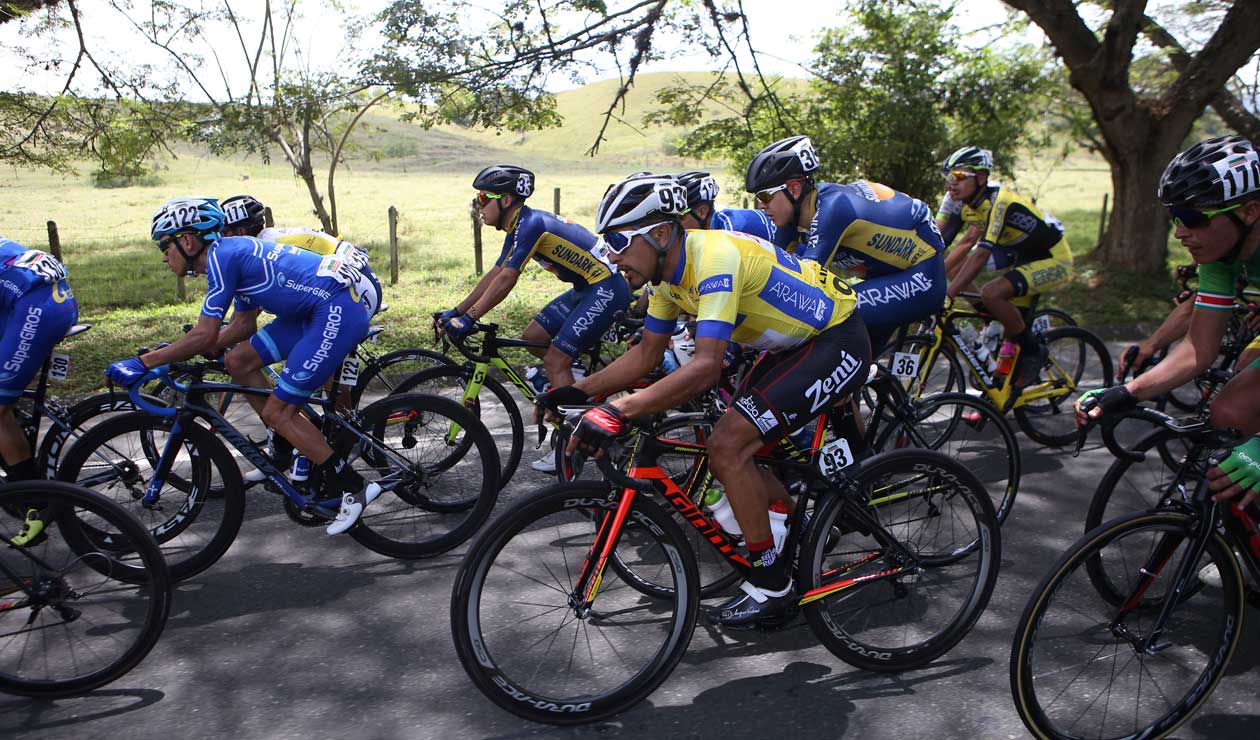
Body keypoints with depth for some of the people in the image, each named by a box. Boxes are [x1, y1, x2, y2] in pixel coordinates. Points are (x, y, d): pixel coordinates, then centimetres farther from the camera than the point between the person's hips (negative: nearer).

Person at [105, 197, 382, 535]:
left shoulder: (220, 255, -10)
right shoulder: (234, 251, 18)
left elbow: (205, 336, -13)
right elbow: (245, 325, 25)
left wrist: (142, 363, -4)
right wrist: (178, 350, 24)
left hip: (341, 308, -10)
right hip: (322, 307, 10)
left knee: (277, 411, -5)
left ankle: (353, 488, 0)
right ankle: (289, 450, 21)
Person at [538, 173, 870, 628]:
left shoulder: (713, 256, -30)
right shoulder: (669, 270, 0)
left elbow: (707, 366, -40)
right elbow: (647, 354, 8)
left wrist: (618, 411, -45)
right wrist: (577, 392, -1)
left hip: (837, 343, -9)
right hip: (795, 344, 9)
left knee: (729, 447, -18)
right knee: (730, 453, 5)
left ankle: (771, 583, -2)